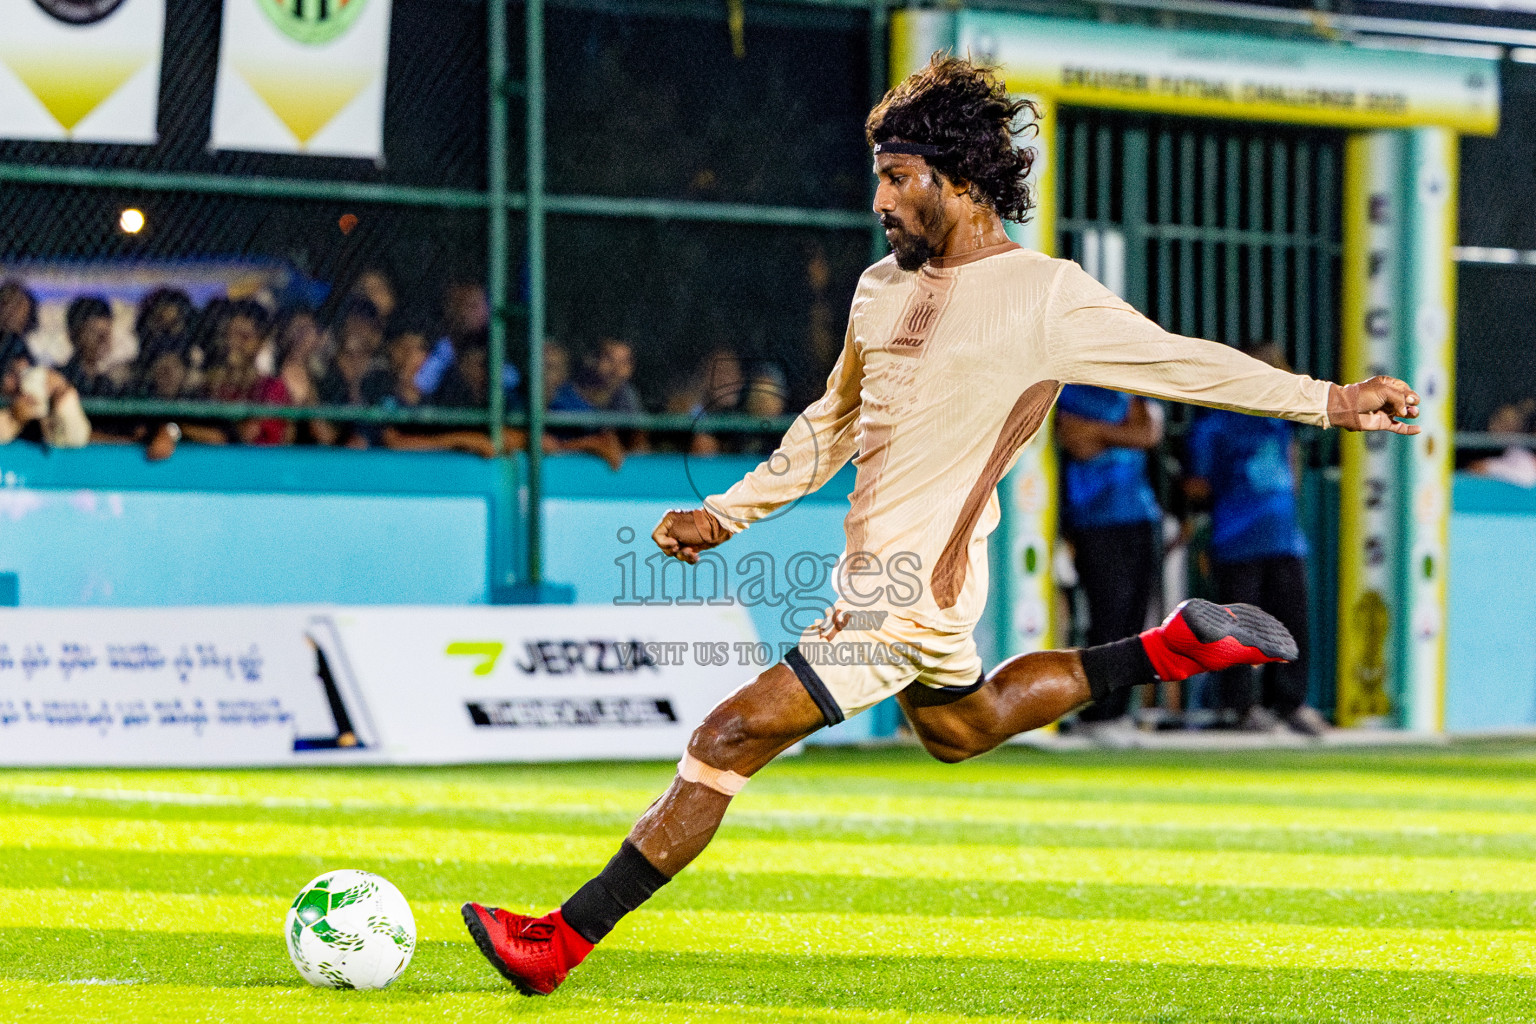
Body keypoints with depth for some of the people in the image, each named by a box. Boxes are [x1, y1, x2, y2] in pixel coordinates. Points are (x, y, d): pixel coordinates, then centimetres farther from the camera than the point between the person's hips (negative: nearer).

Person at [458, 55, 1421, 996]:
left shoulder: (1046, 295, -11)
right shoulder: (883, 286, 9)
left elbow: (1185, 361, -3)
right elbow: (833, 423, 22)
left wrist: (1328, 400, -4)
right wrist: (727, 513, 16)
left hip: (916, 582, -9)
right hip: (880, 570, 9)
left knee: (732, 737, -13)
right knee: (963, 727, 30)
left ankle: (560, 944, -9)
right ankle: (1175, 650, 34)